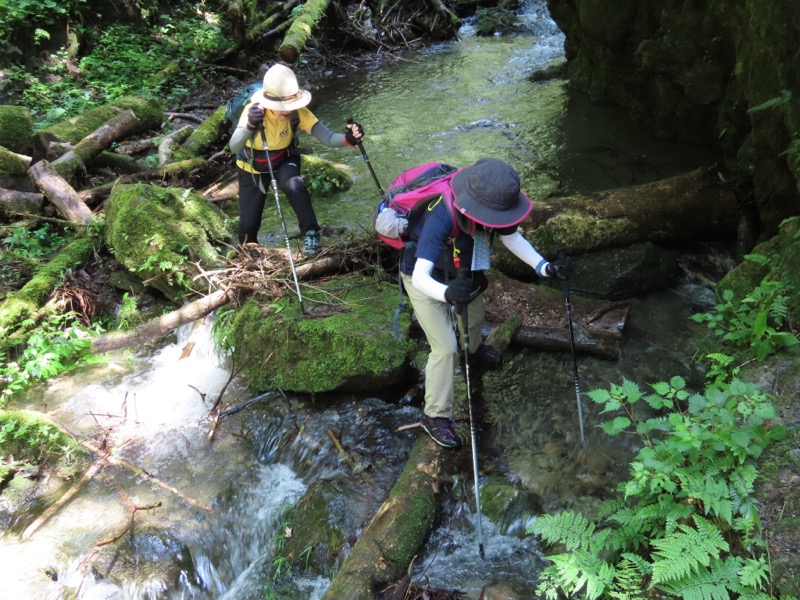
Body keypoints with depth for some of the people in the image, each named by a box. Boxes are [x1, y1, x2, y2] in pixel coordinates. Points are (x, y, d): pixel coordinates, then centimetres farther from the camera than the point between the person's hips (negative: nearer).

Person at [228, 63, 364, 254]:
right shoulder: (253, 110, -34)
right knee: (248, 223, 1)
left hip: (284, 162, 1)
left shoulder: (297, 111, -28)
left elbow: (327, 137, -36)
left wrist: (347, 139, -57)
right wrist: (250, 126, -68)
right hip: (253, 168, 0)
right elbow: (234, 148, -48)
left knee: (294, 185, -35)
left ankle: (311, 234, -15)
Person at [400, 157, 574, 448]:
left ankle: (474, 348, 64)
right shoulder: (441, 218, -45)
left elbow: (512, 238, -11)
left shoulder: (490, 206, -27)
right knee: (445, 348, -7)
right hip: (425, 280, -6)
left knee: (475, 316, 28)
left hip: (462, 272, 6)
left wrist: (545, 267, -25)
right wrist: (448, 293, -70)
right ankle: (435, 416, 11)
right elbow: (420, 277, -50)